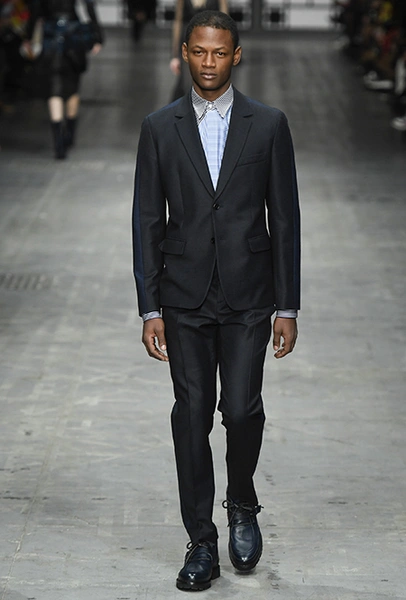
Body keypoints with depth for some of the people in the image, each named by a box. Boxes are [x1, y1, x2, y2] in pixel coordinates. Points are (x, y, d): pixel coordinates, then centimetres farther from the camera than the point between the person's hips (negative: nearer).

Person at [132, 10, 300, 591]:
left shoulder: (268, 124, 1)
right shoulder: (159, 128, 3)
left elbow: (285, 218, 2)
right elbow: (147, 221, 3)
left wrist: (288, 308, -1)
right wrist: (150, 309, -2)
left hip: (248, 297, -1)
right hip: (185, 298, 1)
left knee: (242, 410, -6)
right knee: (192, 417, 2)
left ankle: (242, 506, 23)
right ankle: (202, 542, 12)